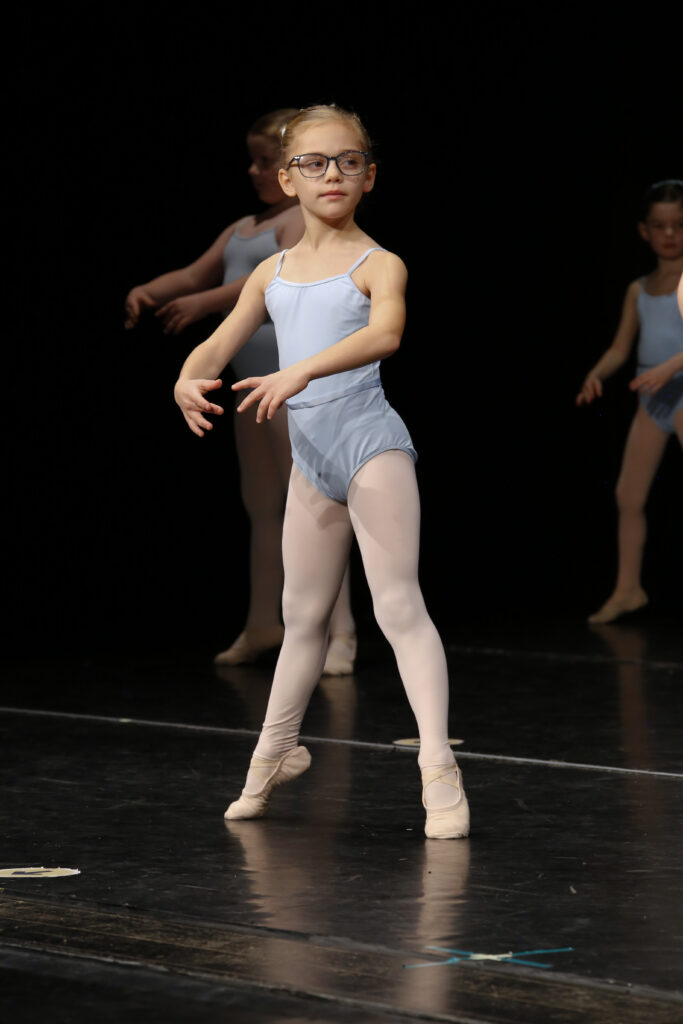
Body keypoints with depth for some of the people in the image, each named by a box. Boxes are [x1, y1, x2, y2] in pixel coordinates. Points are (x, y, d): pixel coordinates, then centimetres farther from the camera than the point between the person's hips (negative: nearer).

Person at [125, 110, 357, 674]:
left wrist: (205, 302, -30)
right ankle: (263, 625, 24)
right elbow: (194, 274, 19)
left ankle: (340, 633, -11)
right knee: (262, 506, 15)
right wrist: (148, 290, -1)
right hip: (255, 385, 9)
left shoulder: (310, 219, -9)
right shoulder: (244, 228, 18)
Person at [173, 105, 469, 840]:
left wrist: (302, 371, -42)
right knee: (304, 613, 18)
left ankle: (438, 767, -14)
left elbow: (386, 333, -28)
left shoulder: (377, 265, -7)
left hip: (372, 447, -6)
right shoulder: (272, 274, 11)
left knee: (398, 604, -11)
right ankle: (276, 750, 33)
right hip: (311, 458, 6)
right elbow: (219, 344, 7)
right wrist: (188, 380, -18)